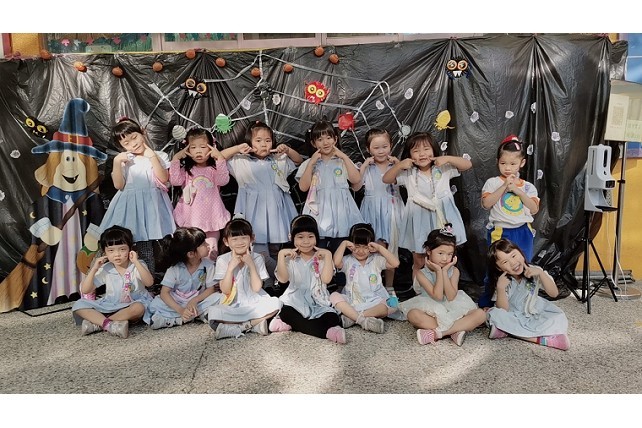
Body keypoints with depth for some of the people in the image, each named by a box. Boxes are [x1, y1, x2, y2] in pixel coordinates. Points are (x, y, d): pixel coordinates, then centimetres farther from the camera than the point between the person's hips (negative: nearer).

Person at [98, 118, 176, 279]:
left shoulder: (159, 156, 6)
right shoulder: (124, 160, 9)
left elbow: (163, 179, -9)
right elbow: (119, 185, 0)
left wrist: (152, 157, -10)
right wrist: (117, 163, -9)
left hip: (152, 205, -1)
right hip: (131, 205, 1)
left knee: (147, 242, 1)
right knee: (142, 244, 1)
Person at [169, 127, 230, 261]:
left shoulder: (214, 168, 4)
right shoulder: (186, 169, 7)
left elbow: (223, 180, -15)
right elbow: (175, 181, -10)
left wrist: (220, 158, -18)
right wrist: (176, 159, -9)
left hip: (211, 218, -1)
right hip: (190, 218, 1)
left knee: (211, 252, 5)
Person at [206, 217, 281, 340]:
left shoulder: (257, 258, -1)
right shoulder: (222, 260, -1)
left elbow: (256, 288, -7)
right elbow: (225, 290, -7)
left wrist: (251, 265, -15)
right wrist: (231, 267, -17)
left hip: (254, 304, 1)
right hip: (231, 306, -1)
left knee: (275, 303, -26)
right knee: (213, 312, -30)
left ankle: (240, 326, -19)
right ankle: (256, 323, -24)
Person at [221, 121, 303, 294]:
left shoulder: (278, 160, 11)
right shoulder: (243, 161, 2)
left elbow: (299, 160, 23)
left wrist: (287, 149, 5)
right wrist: (237, 148, -7)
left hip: (275, 211, 4)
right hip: (255, 213, -3)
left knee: (274, 252, 11)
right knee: (260, 255, -10)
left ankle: (271, 283, 25)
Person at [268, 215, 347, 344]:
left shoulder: (321, 258, 6)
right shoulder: (290, 259, 7)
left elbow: (326, 279, -11)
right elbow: (283, 279, -10)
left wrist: (328, 255, -15)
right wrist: (281, 255, -16)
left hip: (318, 302, 0)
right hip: (295, 301, 0)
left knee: (332, 319, -29)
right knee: (285, 312, -33)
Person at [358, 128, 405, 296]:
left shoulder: (395, 165, 5)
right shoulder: (367, 167, 2)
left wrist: (398, 163, -9)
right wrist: (364, 165, -11)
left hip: (391, 211, 2)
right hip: (373, 211, -2)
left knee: (392, 249, 9)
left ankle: (389, 286, 22)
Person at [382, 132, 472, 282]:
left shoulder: (443, 169, 0)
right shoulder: (408, 174, 0)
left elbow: (467, 164, -2)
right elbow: (386, 179, -2)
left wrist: (448, 158, -14)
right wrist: (399, 165, -15)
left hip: (442, 219, 0)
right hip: (419, 221, 0)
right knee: (418, 263, 10)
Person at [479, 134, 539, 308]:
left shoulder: (528, 187, 5)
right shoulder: (492, 182, -2)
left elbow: (534, 209, -4)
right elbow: (486, 203, -15)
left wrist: (518, 190, -12)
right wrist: (504, 186, -18)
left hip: (523, 233, 3)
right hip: (500, 232, -3)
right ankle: (487, 303, 17)